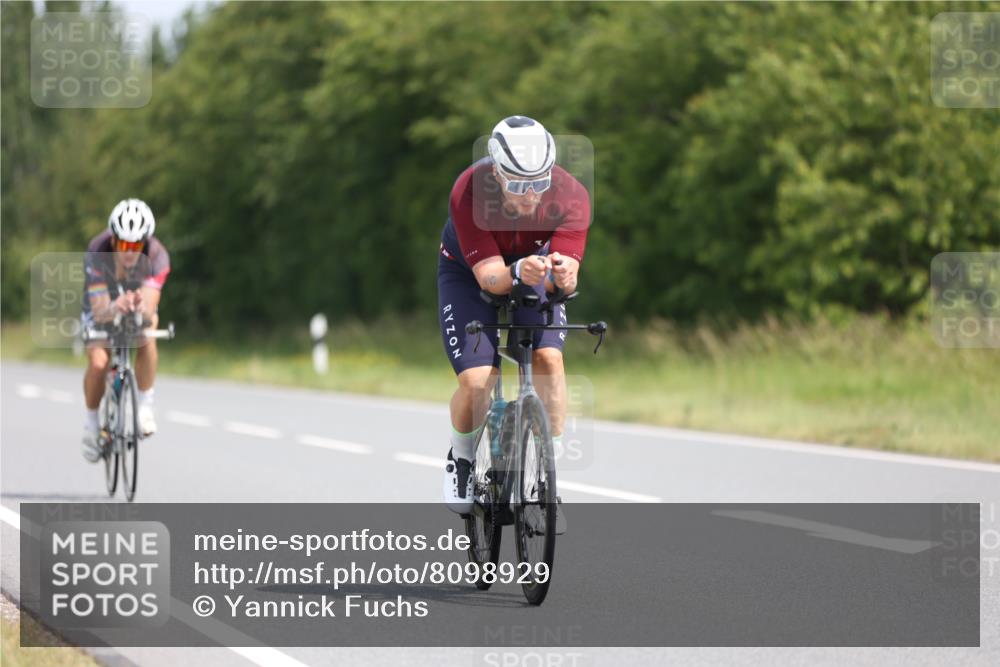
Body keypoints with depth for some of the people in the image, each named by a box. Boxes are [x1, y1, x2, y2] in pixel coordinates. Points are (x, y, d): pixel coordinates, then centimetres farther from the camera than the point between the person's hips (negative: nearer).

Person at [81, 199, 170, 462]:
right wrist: (114, 308, -63)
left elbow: (149, 311, -42)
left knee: (146, 338, -33)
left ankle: (145, 405, -15)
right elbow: (99, 312, -40)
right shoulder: (97, 254, -35)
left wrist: (142, 308, -66)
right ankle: (92, 422, 4)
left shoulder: (156, 256, -33)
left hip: (139, 310, 1)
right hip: (103, 306, -1)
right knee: (98, 362, -23)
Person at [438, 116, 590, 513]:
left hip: (534, 274, 2)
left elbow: (568, 277, -36)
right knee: (476, 381, -18)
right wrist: (518, 273, -58)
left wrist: (561, 275, -60)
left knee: (549, 358, -23)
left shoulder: (571, 196, -31)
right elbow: (489, 276, -37)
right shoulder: (468, 194, -36)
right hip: (469, 273, -2)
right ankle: (461, 459, 14)